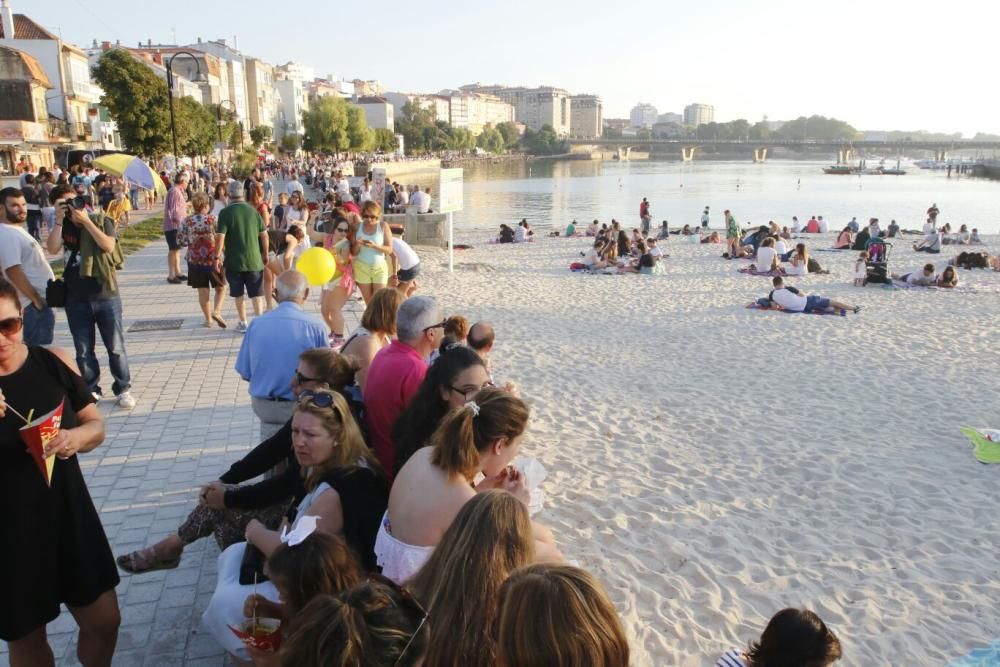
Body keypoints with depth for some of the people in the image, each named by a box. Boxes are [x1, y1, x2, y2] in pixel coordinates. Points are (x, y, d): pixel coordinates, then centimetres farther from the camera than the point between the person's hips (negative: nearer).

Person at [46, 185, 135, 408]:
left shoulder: (101, 221, -2)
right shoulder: (64, 227, 6)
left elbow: (108, 246, -20)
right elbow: (52, 249, -11)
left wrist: (86, 221, -20)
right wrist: (59, 220, -14)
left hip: (106, 296, -3)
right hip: (76, 299, 3)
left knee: (115, 347, 3)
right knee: (83, 351, 10)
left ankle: (123, 389, 14)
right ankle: (90, 390, 23)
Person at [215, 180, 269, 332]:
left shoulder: (225, 212, -8)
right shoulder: (252, 210, 2)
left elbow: (220, 237, -14)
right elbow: (264, 234, 5)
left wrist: (217, 257, -6)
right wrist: (265, 254, 16)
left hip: (234, 260, -2)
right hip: (254, 259, 2)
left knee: (239, 294, 13)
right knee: (256, 294, 5)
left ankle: (243, 323, 20)